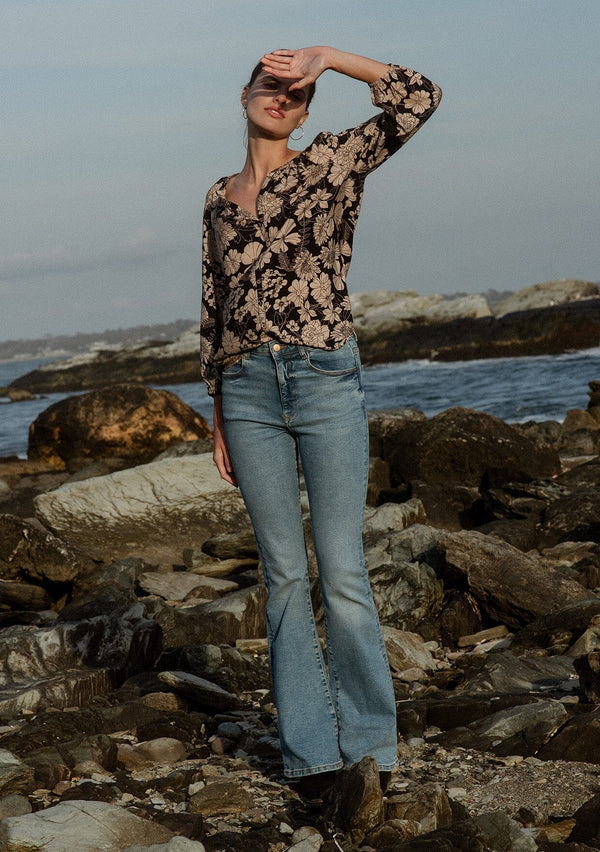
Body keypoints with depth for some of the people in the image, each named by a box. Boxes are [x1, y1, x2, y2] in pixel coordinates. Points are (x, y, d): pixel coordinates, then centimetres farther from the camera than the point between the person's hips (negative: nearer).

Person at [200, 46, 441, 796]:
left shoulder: (331, 164, 4)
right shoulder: (220, 199, 16)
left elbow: (417, 99, -10)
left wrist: (325, 56, -6)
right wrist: (218, 418, 14)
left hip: (326, 381, -4)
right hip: (249, 392, 4)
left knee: (342, 572, -5)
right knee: (285, 574, 5)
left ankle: (367, 745, 7)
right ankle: (310, 748, 11)